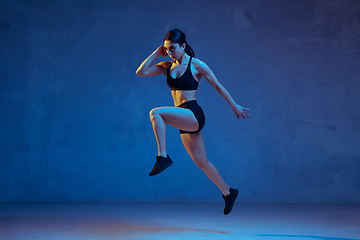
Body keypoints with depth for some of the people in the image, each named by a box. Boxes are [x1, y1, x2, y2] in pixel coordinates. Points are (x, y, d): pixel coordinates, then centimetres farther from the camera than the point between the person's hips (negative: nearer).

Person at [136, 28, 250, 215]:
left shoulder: (197, 65, -4)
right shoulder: (167, 66, 11)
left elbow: (218, 86, 2)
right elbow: (140, 72, 7)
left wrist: (234, 106, 5)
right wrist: (156, 54, 3)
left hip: (194, 115, -7)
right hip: (184, 121, 7)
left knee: (155, 113, -26)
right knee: (201, 162, 12)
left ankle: (163, 157, -22)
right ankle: (228, 193, 26)